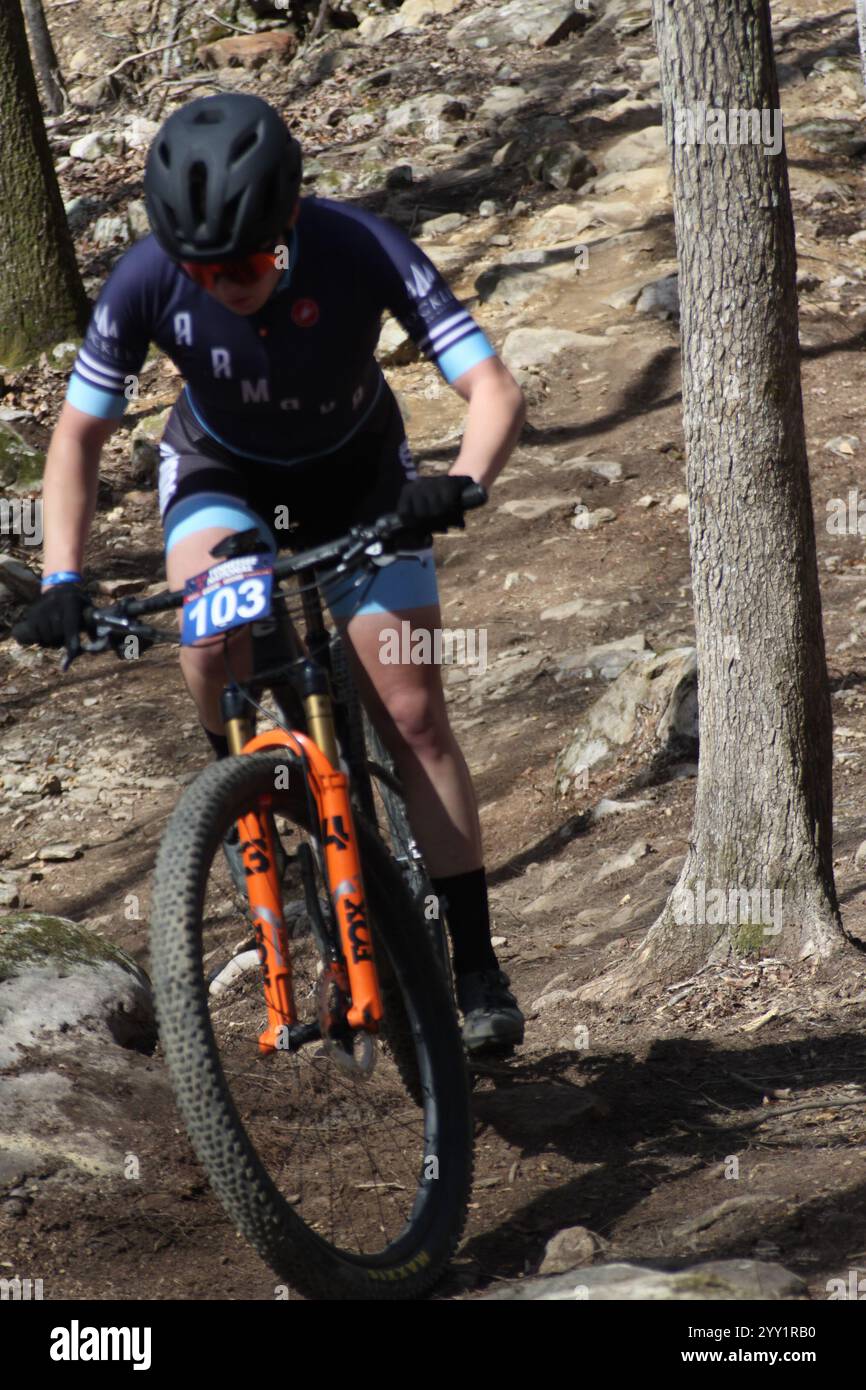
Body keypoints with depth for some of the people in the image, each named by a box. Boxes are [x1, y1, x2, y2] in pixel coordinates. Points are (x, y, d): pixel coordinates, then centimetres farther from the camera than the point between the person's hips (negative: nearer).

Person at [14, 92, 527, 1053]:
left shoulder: (362, 250, -34)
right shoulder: (148, 280, -30)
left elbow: (493, 389, -33)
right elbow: (79, 432, -17)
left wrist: (460, 485, -53)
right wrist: (61, 579, -29)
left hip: (354, 476, 0)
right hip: (221, 472, 0)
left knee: (412, 714, -8)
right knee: (214, 630, -32)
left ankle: (476, 969, 0)